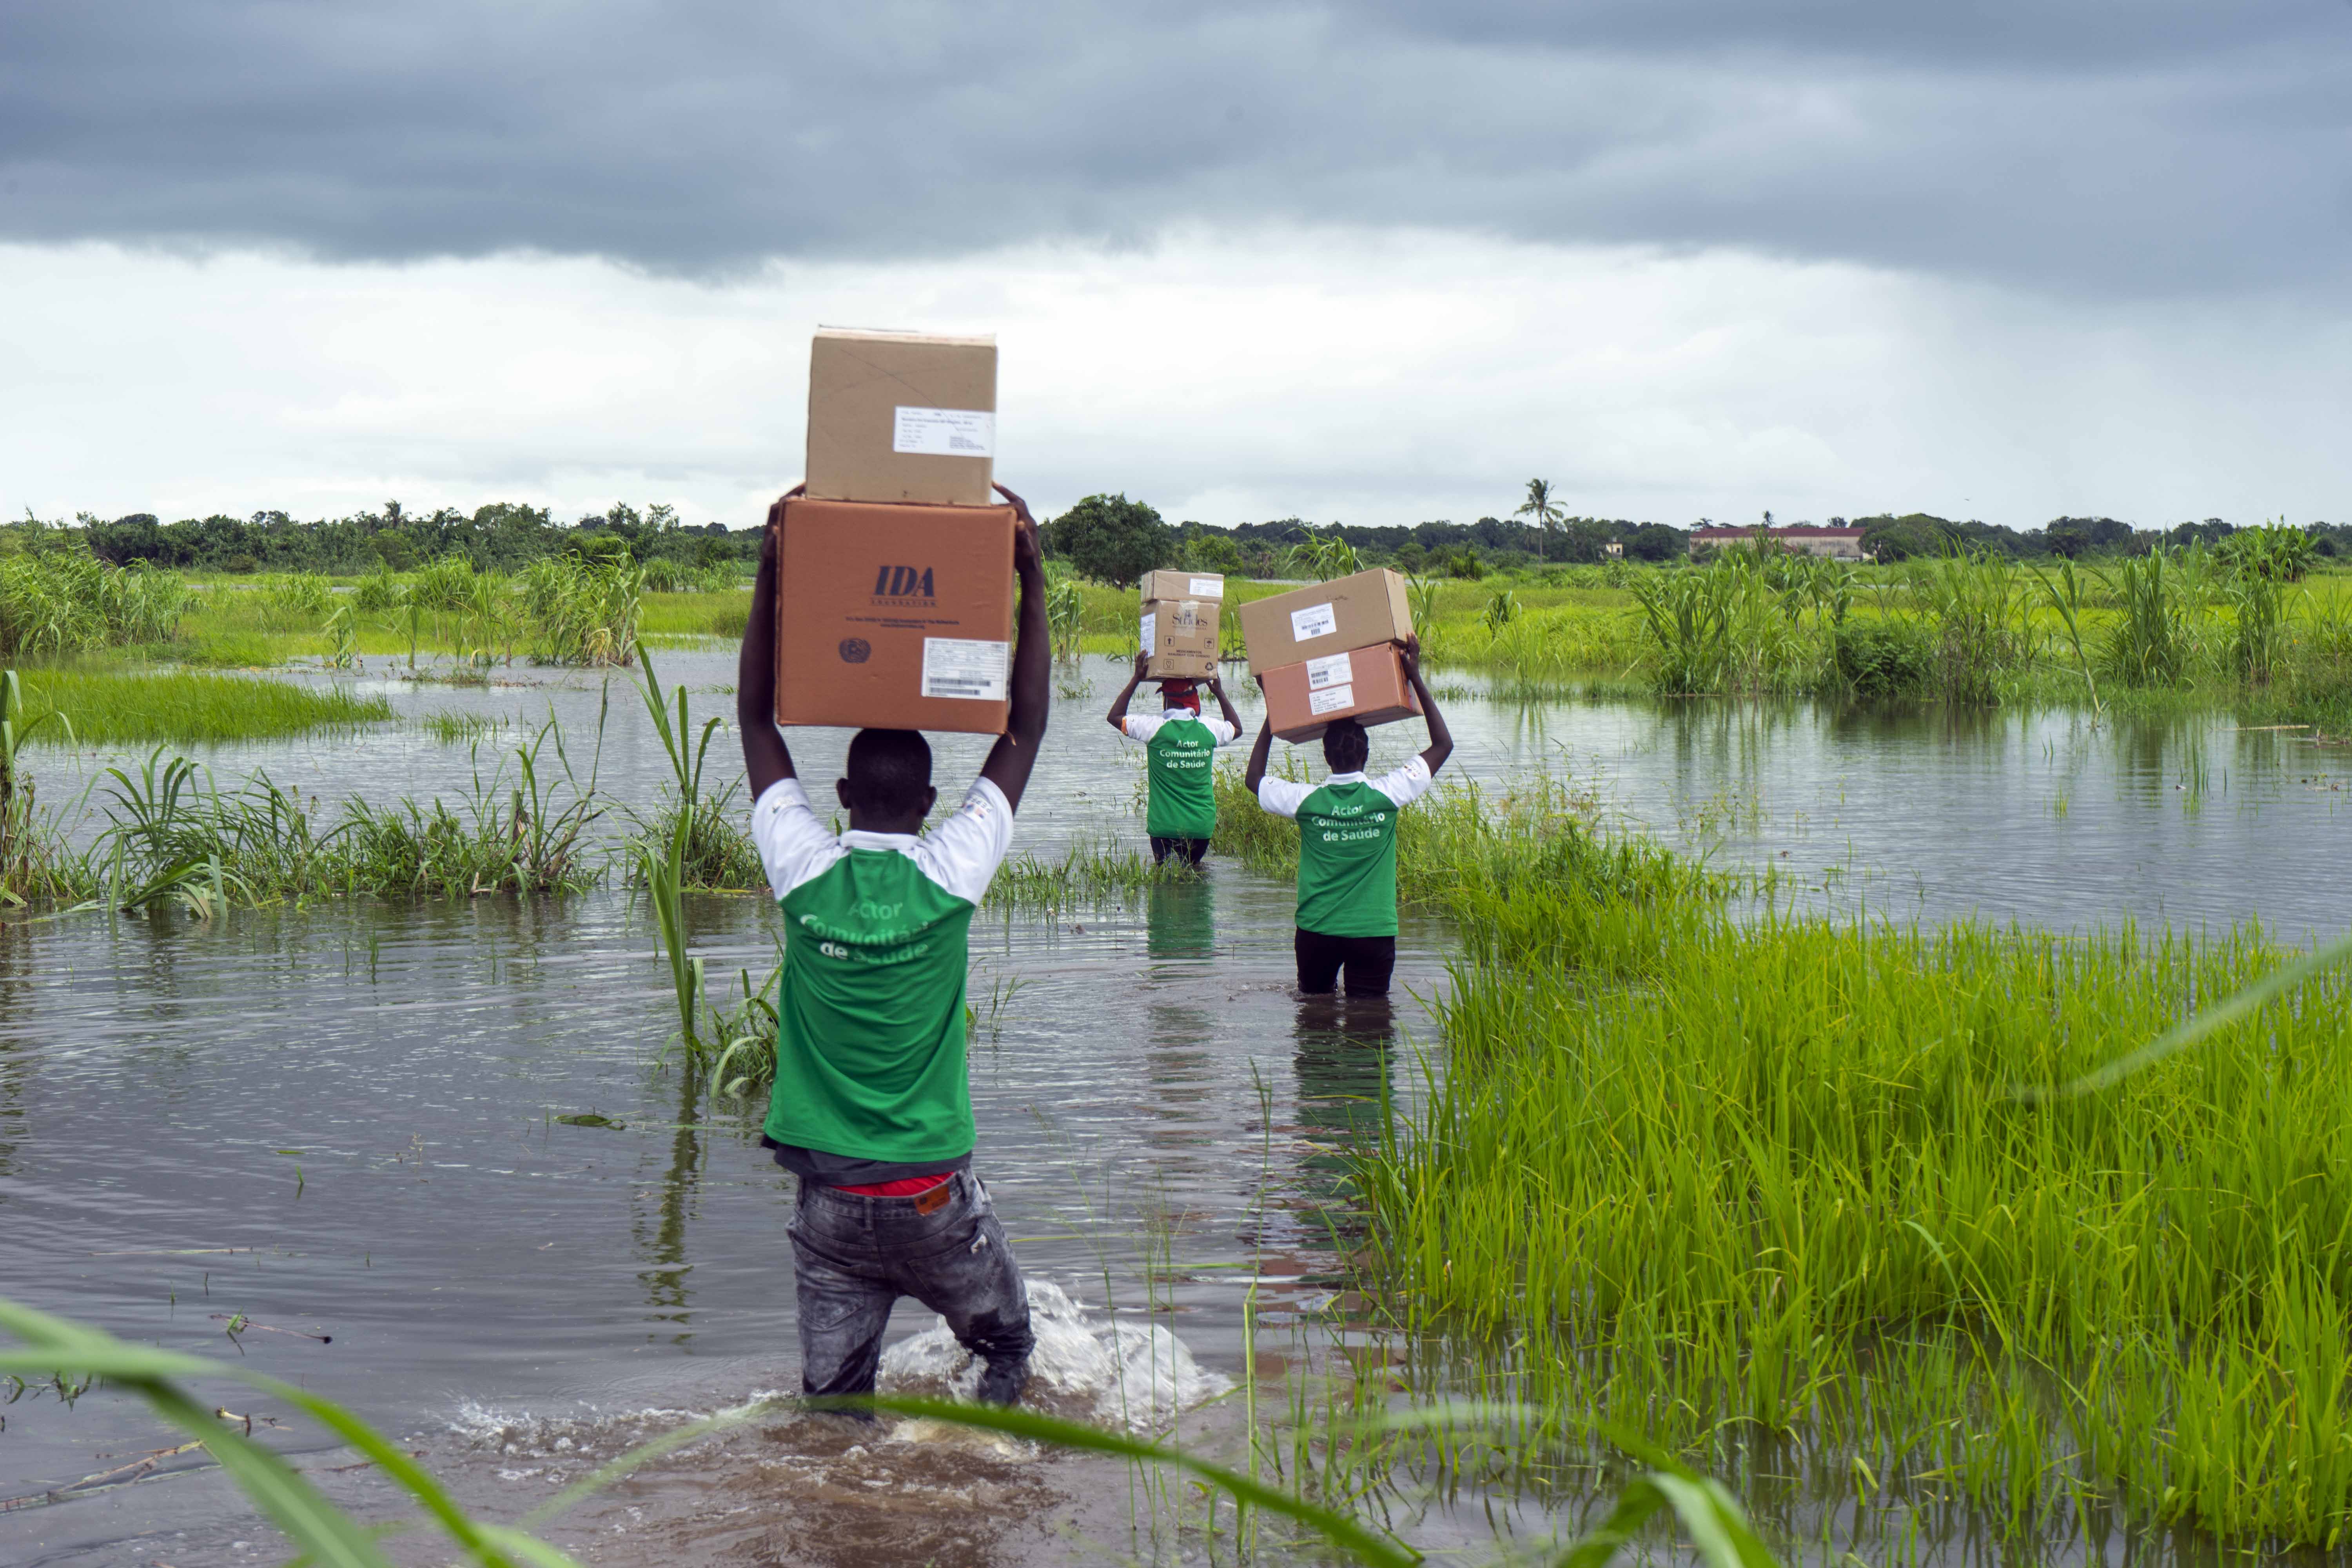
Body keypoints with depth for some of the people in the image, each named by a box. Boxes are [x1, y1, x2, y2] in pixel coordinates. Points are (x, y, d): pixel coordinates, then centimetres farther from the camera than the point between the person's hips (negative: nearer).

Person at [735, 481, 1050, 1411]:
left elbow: (756, 717, 6)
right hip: (933, 1195, -1)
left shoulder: (803, 872, -5)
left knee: (833, 1398, 7)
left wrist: (773, 571, 7)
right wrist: (1031, 578, 5)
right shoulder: (951, 876, -7)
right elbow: (1026, 730, 2)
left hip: (829, 1197, 1)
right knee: (1007, 1347, 20)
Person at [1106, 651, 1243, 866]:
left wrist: (1136, 679, 7)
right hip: (1202, 824, 3)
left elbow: (1115, 717, 5)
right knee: (1193, 870, 21)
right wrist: (1219, 693, 28)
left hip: (1165, 825, -3)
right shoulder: (1209, 729, -2)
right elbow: (1237, 728, 23)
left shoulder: (1155, 729, -11)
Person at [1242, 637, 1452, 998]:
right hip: (1374, 930, -1)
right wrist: (1416, 679, 6)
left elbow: (1253, 778, 15)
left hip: (1316, 930, 1)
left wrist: (1273, 711, 15)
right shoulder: (1386, 795, -9)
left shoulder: (1306, 801, -7)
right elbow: (1443, 744, 3)